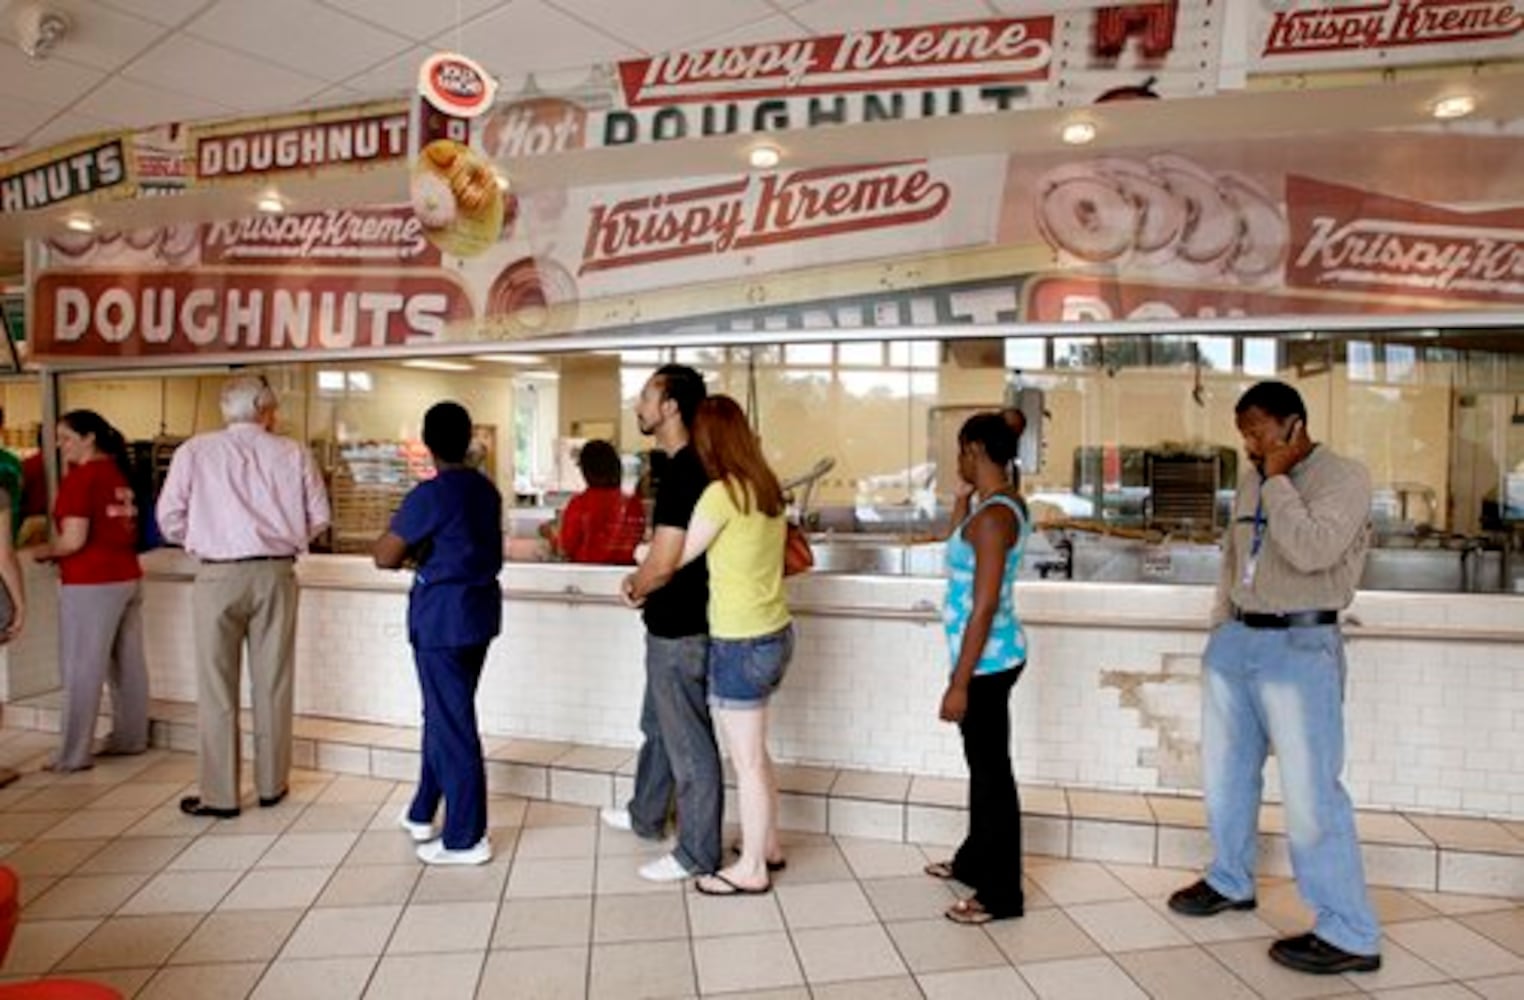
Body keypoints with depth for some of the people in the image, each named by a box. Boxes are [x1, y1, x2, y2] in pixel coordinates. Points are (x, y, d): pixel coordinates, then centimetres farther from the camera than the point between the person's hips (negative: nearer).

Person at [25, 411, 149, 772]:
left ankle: (75, 754, 4)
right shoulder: (118, 473, 11)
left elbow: (74, 539, -17)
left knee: (81, 670, -1)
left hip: (91, 583, -8)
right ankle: (131, 738, 22)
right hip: (127, 577, 8)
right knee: (128, 664, 13)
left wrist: (42, 551, 1)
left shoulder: (80, 477, -13)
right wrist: (57, 551, 18)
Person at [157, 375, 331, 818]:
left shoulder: (195, 451, 0)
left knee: (217, 690, 7)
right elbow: (319, 517, 4)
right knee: (273, 684, 11)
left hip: (218, 576, -1)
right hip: (276, 573, 2)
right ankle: (272, 785, 22)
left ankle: (220, 795, 13)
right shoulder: (292, 453, 2)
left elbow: (170, 520, 1)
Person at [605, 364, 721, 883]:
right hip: (674, 625, 10)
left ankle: (698, 853, 18)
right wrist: (643, 581, 6)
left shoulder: (683, 472, -24)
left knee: (689, 743, 3)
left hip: (680, 631, -10)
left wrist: (635, 588, -6)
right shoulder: (685, 465, 8)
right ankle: (646, 816, 45)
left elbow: (664, 563, -26)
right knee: (657, 725, 26)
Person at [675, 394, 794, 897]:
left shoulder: (722, 493, -18)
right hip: (775, 633, 8)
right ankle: (768, 845, 37)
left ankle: (751, 870, 22)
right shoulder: (766, 487, 5)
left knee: (747, 761, 7)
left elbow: (675, 559, -11)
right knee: (754, 752, 23)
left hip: (741, 644, -8)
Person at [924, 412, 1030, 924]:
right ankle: (975, 860, 39)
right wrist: (962, 496, 11)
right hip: (992, 657, 10)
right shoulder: (999, 503, 8)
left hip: (987, 662, -10)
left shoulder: (993, 515, -22)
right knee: (982, 764, 22)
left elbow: (984, 607, -24)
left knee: (992, 771, 1)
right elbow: (956, 551, 23)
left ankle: (1000, 895, 14)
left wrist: (958, 683, -21)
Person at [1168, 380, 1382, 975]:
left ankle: (1349, 935, 7)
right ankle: (1230, 882, 37)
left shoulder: (1344, 477, -11)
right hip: (1235, 640, 8)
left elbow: (1311, 551, -27)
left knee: (1310, 792, -6)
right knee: (1224, 771, 17)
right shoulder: (1251, 480, 11)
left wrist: (1277, 480, -17)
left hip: (1299, 647, -8)